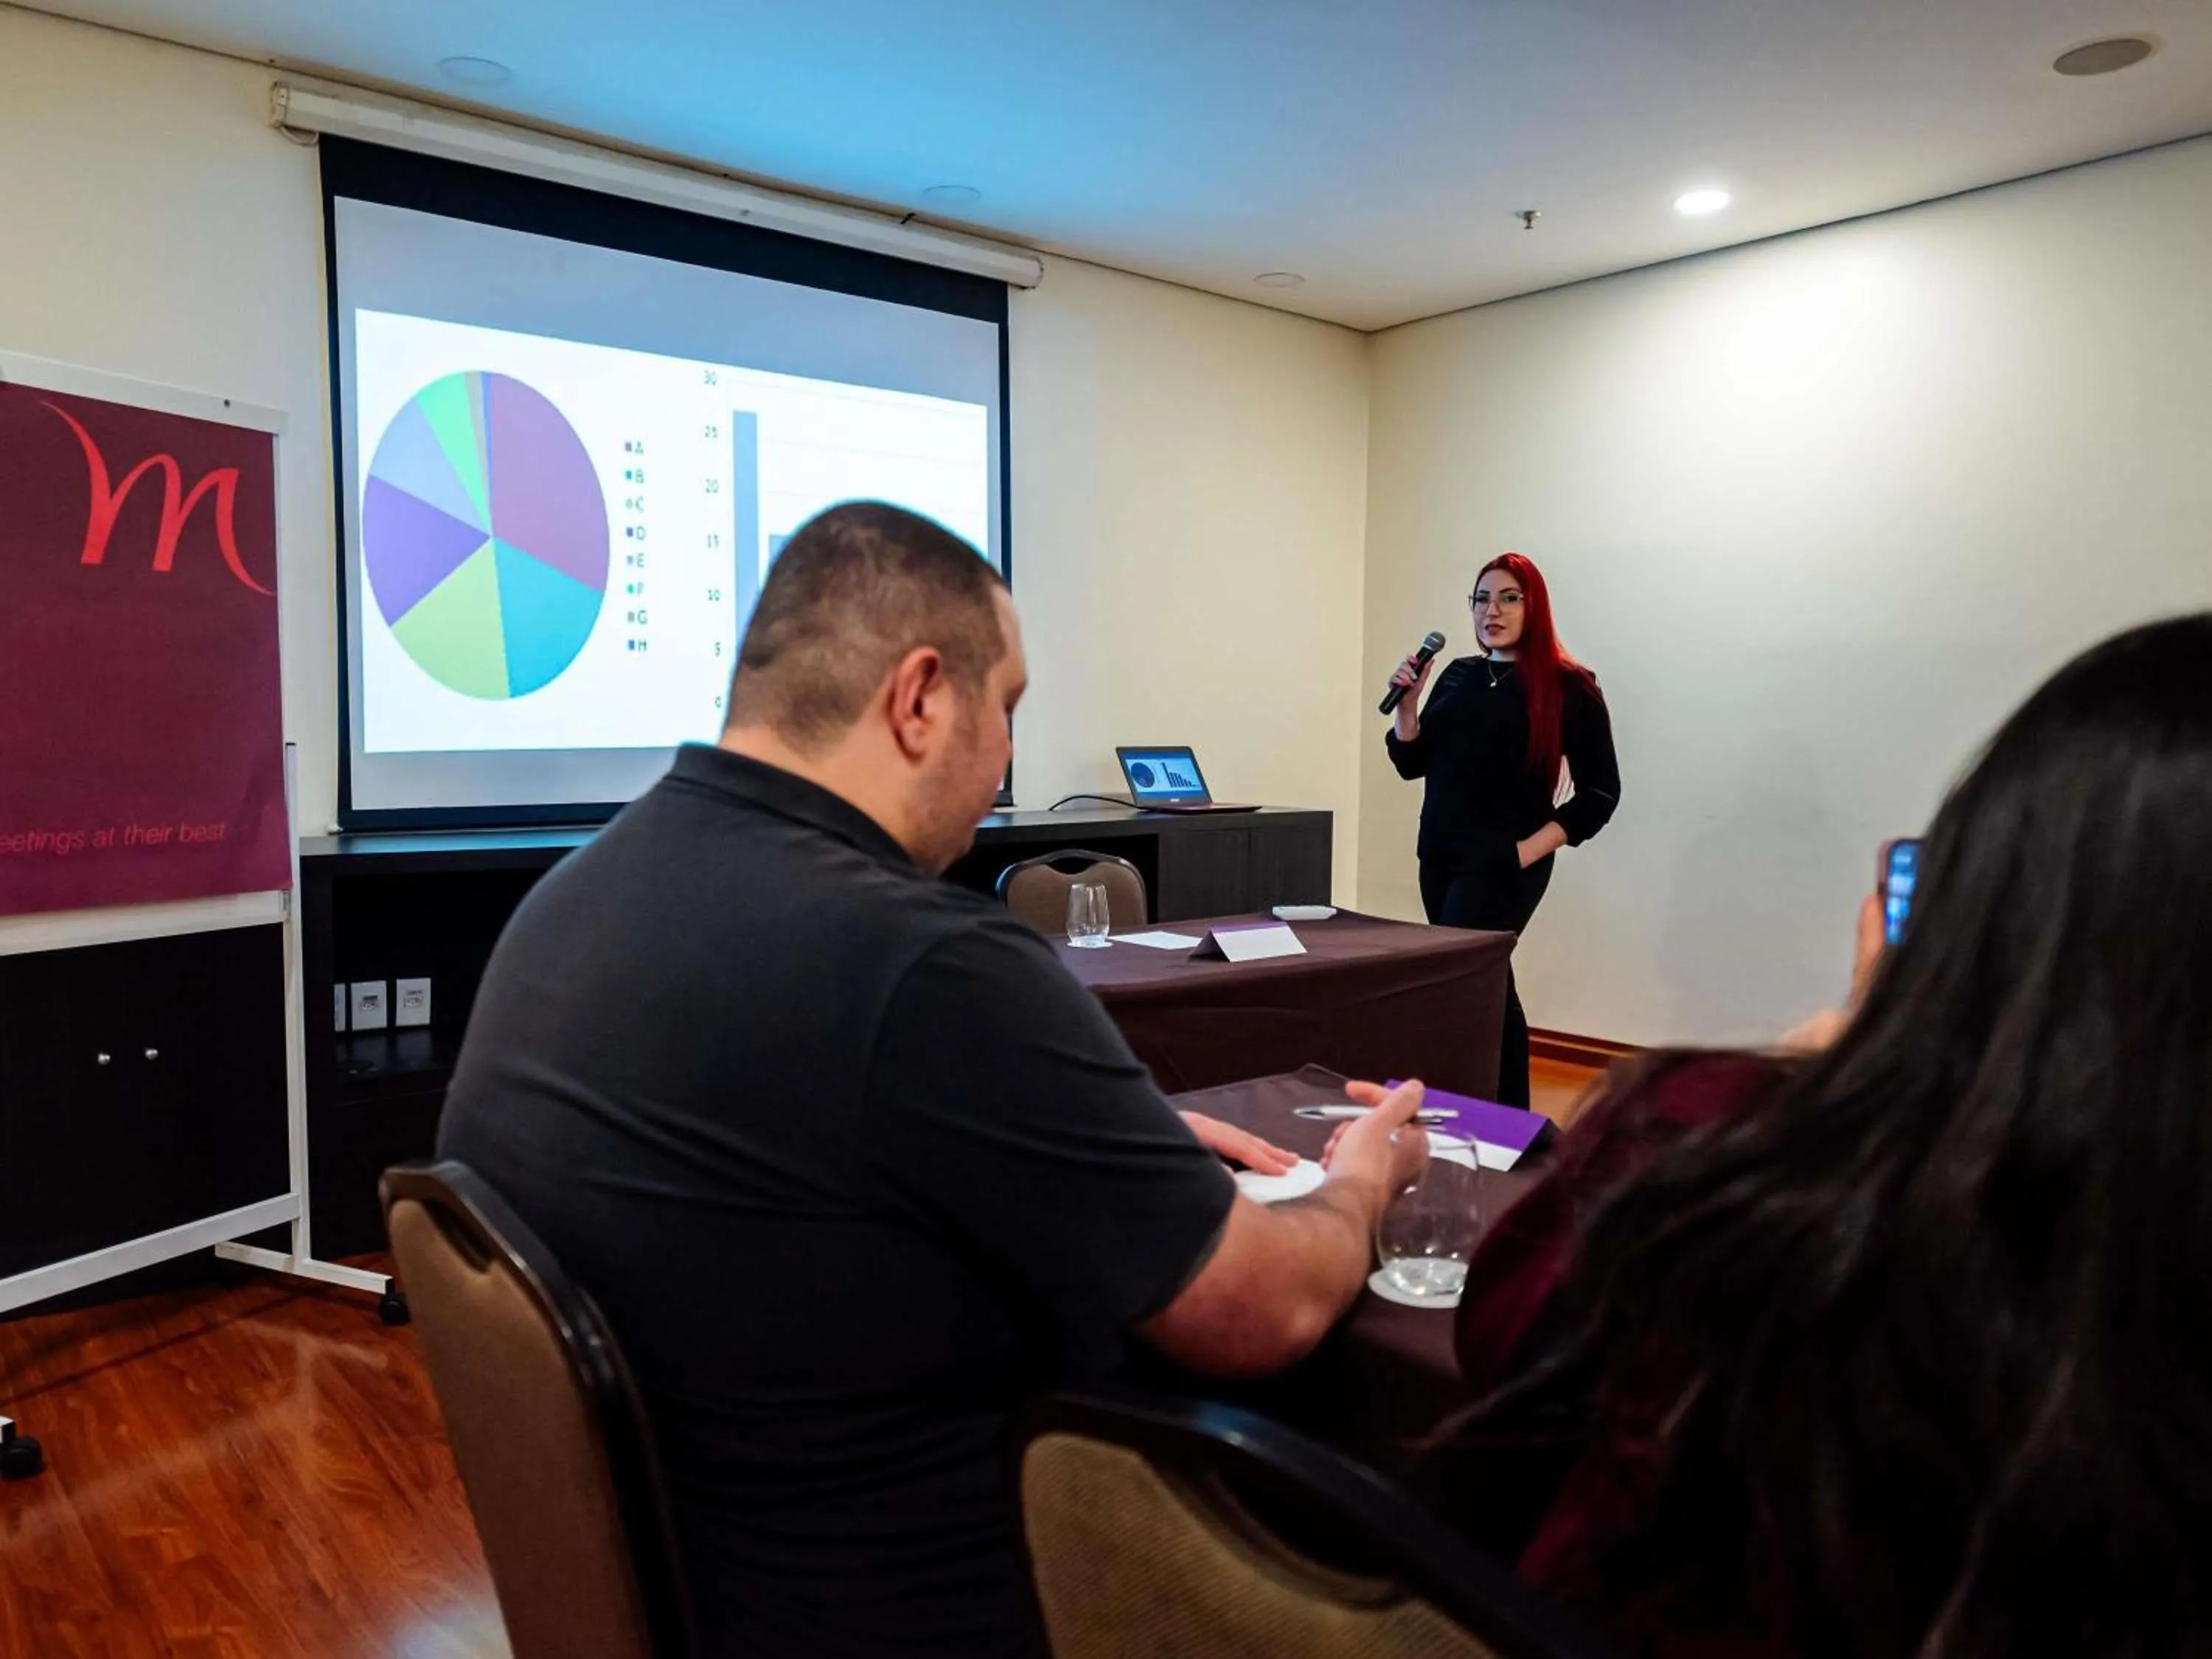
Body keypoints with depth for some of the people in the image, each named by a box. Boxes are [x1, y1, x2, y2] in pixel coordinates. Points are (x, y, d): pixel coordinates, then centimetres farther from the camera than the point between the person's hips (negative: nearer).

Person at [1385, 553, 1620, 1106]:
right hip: (1439, 858, 6)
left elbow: (1600, 792, -6)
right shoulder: (1458, 675, 9)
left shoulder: (1569, 687, -6)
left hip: (1504, 867, -6)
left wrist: (1529, 851, -14)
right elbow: (1411, 763, 11)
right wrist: (1407, 701, -4)